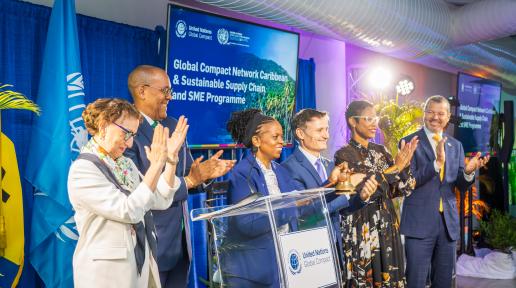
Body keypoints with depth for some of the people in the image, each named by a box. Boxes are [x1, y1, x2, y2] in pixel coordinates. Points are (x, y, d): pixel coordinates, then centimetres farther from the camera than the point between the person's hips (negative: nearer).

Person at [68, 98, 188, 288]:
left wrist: (171, 158, -7)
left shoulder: (125, 163, 6)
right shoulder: (83, 170, -16)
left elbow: (161, 201, 2)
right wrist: (156, 166, -26)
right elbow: (129, 212, -24)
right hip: (107, 269, -7)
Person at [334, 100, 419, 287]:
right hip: (360, 228, -5)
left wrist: (405, 163, -11)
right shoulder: (344, 155, -9)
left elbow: (404, 189, 5)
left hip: (387, 226, 6)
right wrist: (395, 168, -16)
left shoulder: (381, 151, 8)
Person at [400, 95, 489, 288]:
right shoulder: (410, 142, -5)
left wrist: (469, 172, -13)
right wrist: (436, 163, -28)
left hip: (448, 222, 5)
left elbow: (461, 186, 9)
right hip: (419, 222, -5)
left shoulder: (456, 145, 11)